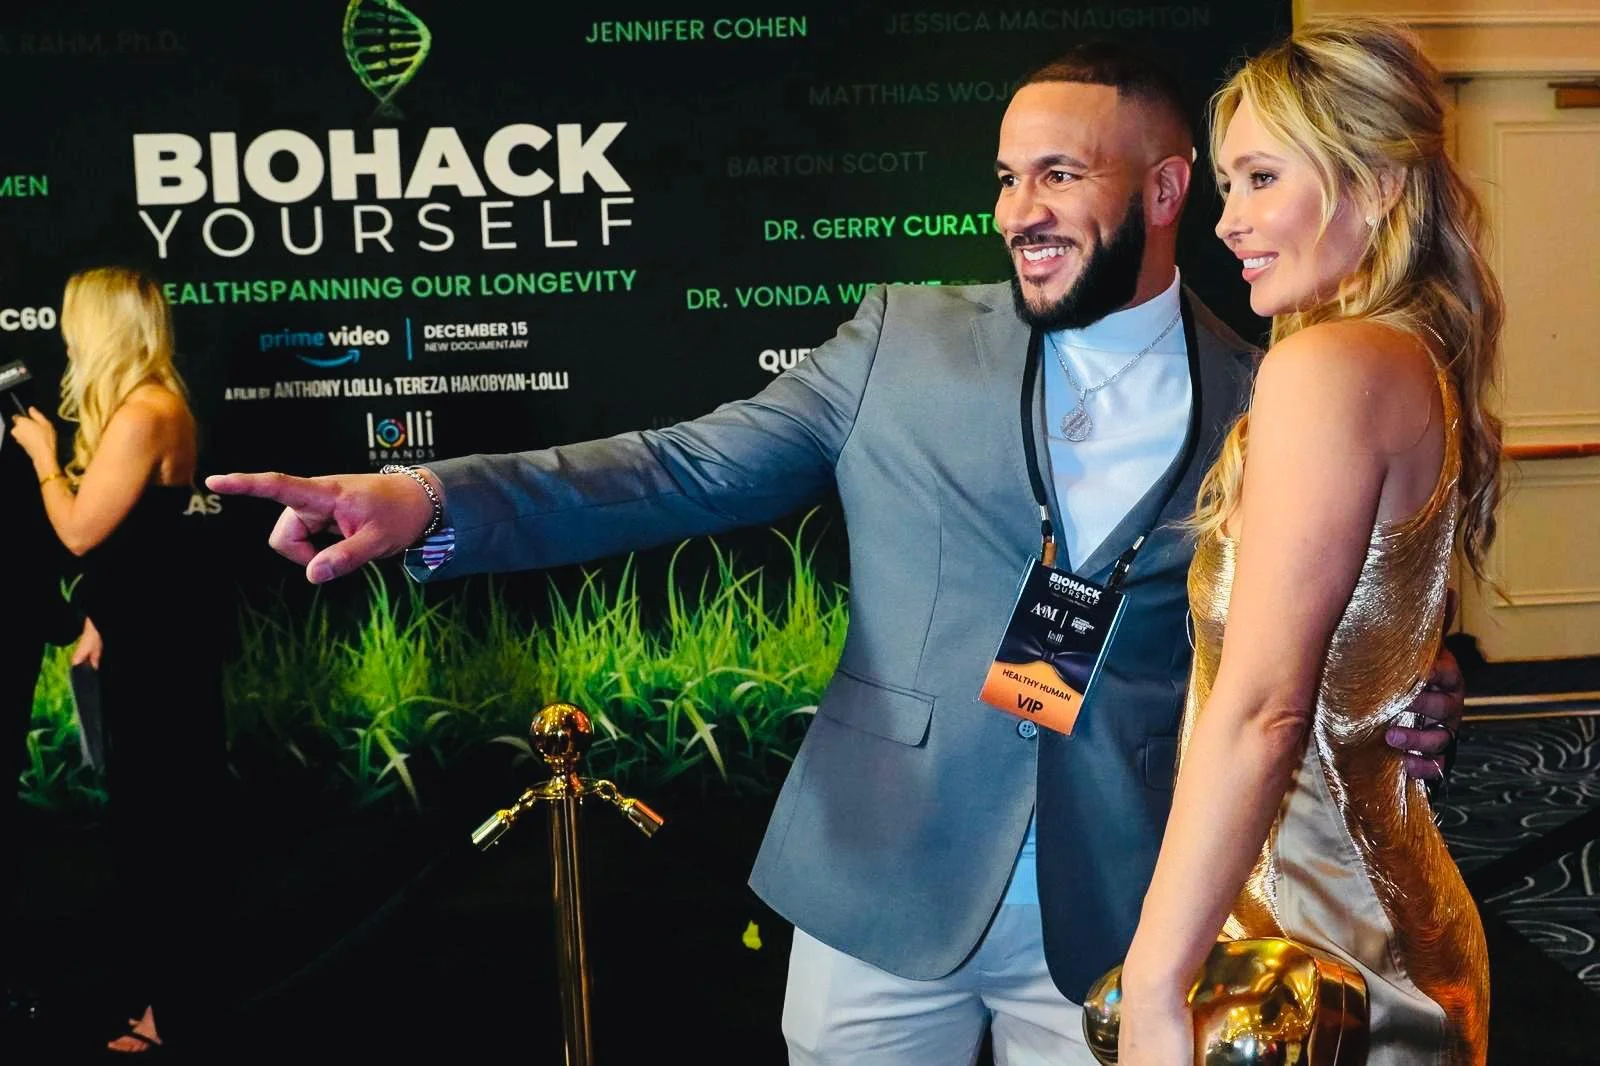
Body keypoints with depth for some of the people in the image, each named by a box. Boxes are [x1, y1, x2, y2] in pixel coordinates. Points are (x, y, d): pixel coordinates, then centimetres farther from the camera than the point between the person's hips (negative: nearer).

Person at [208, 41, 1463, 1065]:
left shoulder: (1264, 408, 0)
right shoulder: (908, 340, 0)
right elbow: (692, 468, -5)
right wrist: (434, 500, -16)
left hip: (1118, 923, 0)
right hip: (886, 891, 1)